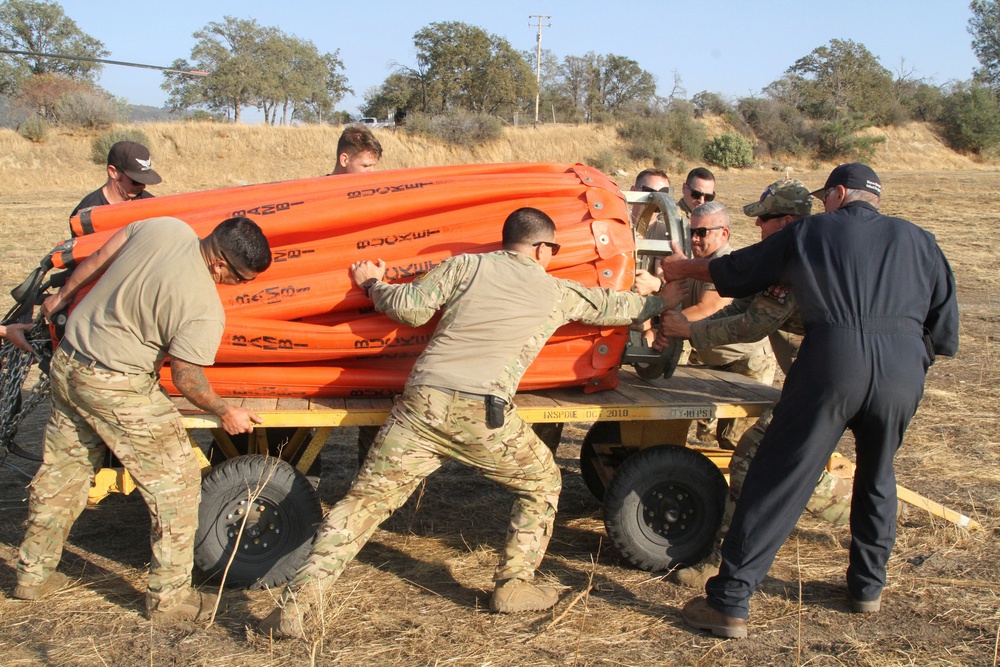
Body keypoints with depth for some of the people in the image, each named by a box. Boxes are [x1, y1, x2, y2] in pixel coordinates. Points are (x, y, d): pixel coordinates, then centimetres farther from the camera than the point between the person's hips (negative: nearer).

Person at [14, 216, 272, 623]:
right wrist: (225, 413, 0)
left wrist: (62, 296, 24)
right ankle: (170, 597, 9)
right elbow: (186, 378, -17)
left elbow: (98, 258, 9)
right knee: (175, 483, 3)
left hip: (66, 363, 9)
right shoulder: (204, 310, -25)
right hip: (118, 389, -8)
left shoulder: (166, 227, -5)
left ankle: (34, 575, 35)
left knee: (61, 475, 22)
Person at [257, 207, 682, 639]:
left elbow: (409, 308, 10)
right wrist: (659, 300, 52)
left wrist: (372, 284, 30)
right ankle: (514, 584, 24)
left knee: (366, 500, 6)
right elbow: (611, 307, 32)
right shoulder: (557, 293, 17)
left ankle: (298, 603, 0)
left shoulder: (466, 266, 15)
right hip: (483, 413, -2)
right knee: (541, 483, 24)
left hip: (421, 402, 2)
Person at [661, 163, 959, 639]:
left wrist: (684, 269, 43)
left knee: (777, 480, 0)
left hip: (834, 354, -3)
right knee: (877, 477, 26)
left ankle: (729, 602, 0)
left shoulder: (811, 231, 19)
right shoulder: (918, 240, 23)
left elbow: (737, 271, 27)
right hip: (904, 364, 3)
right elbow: (945, 334, 19)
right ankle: (867, 587, 34)